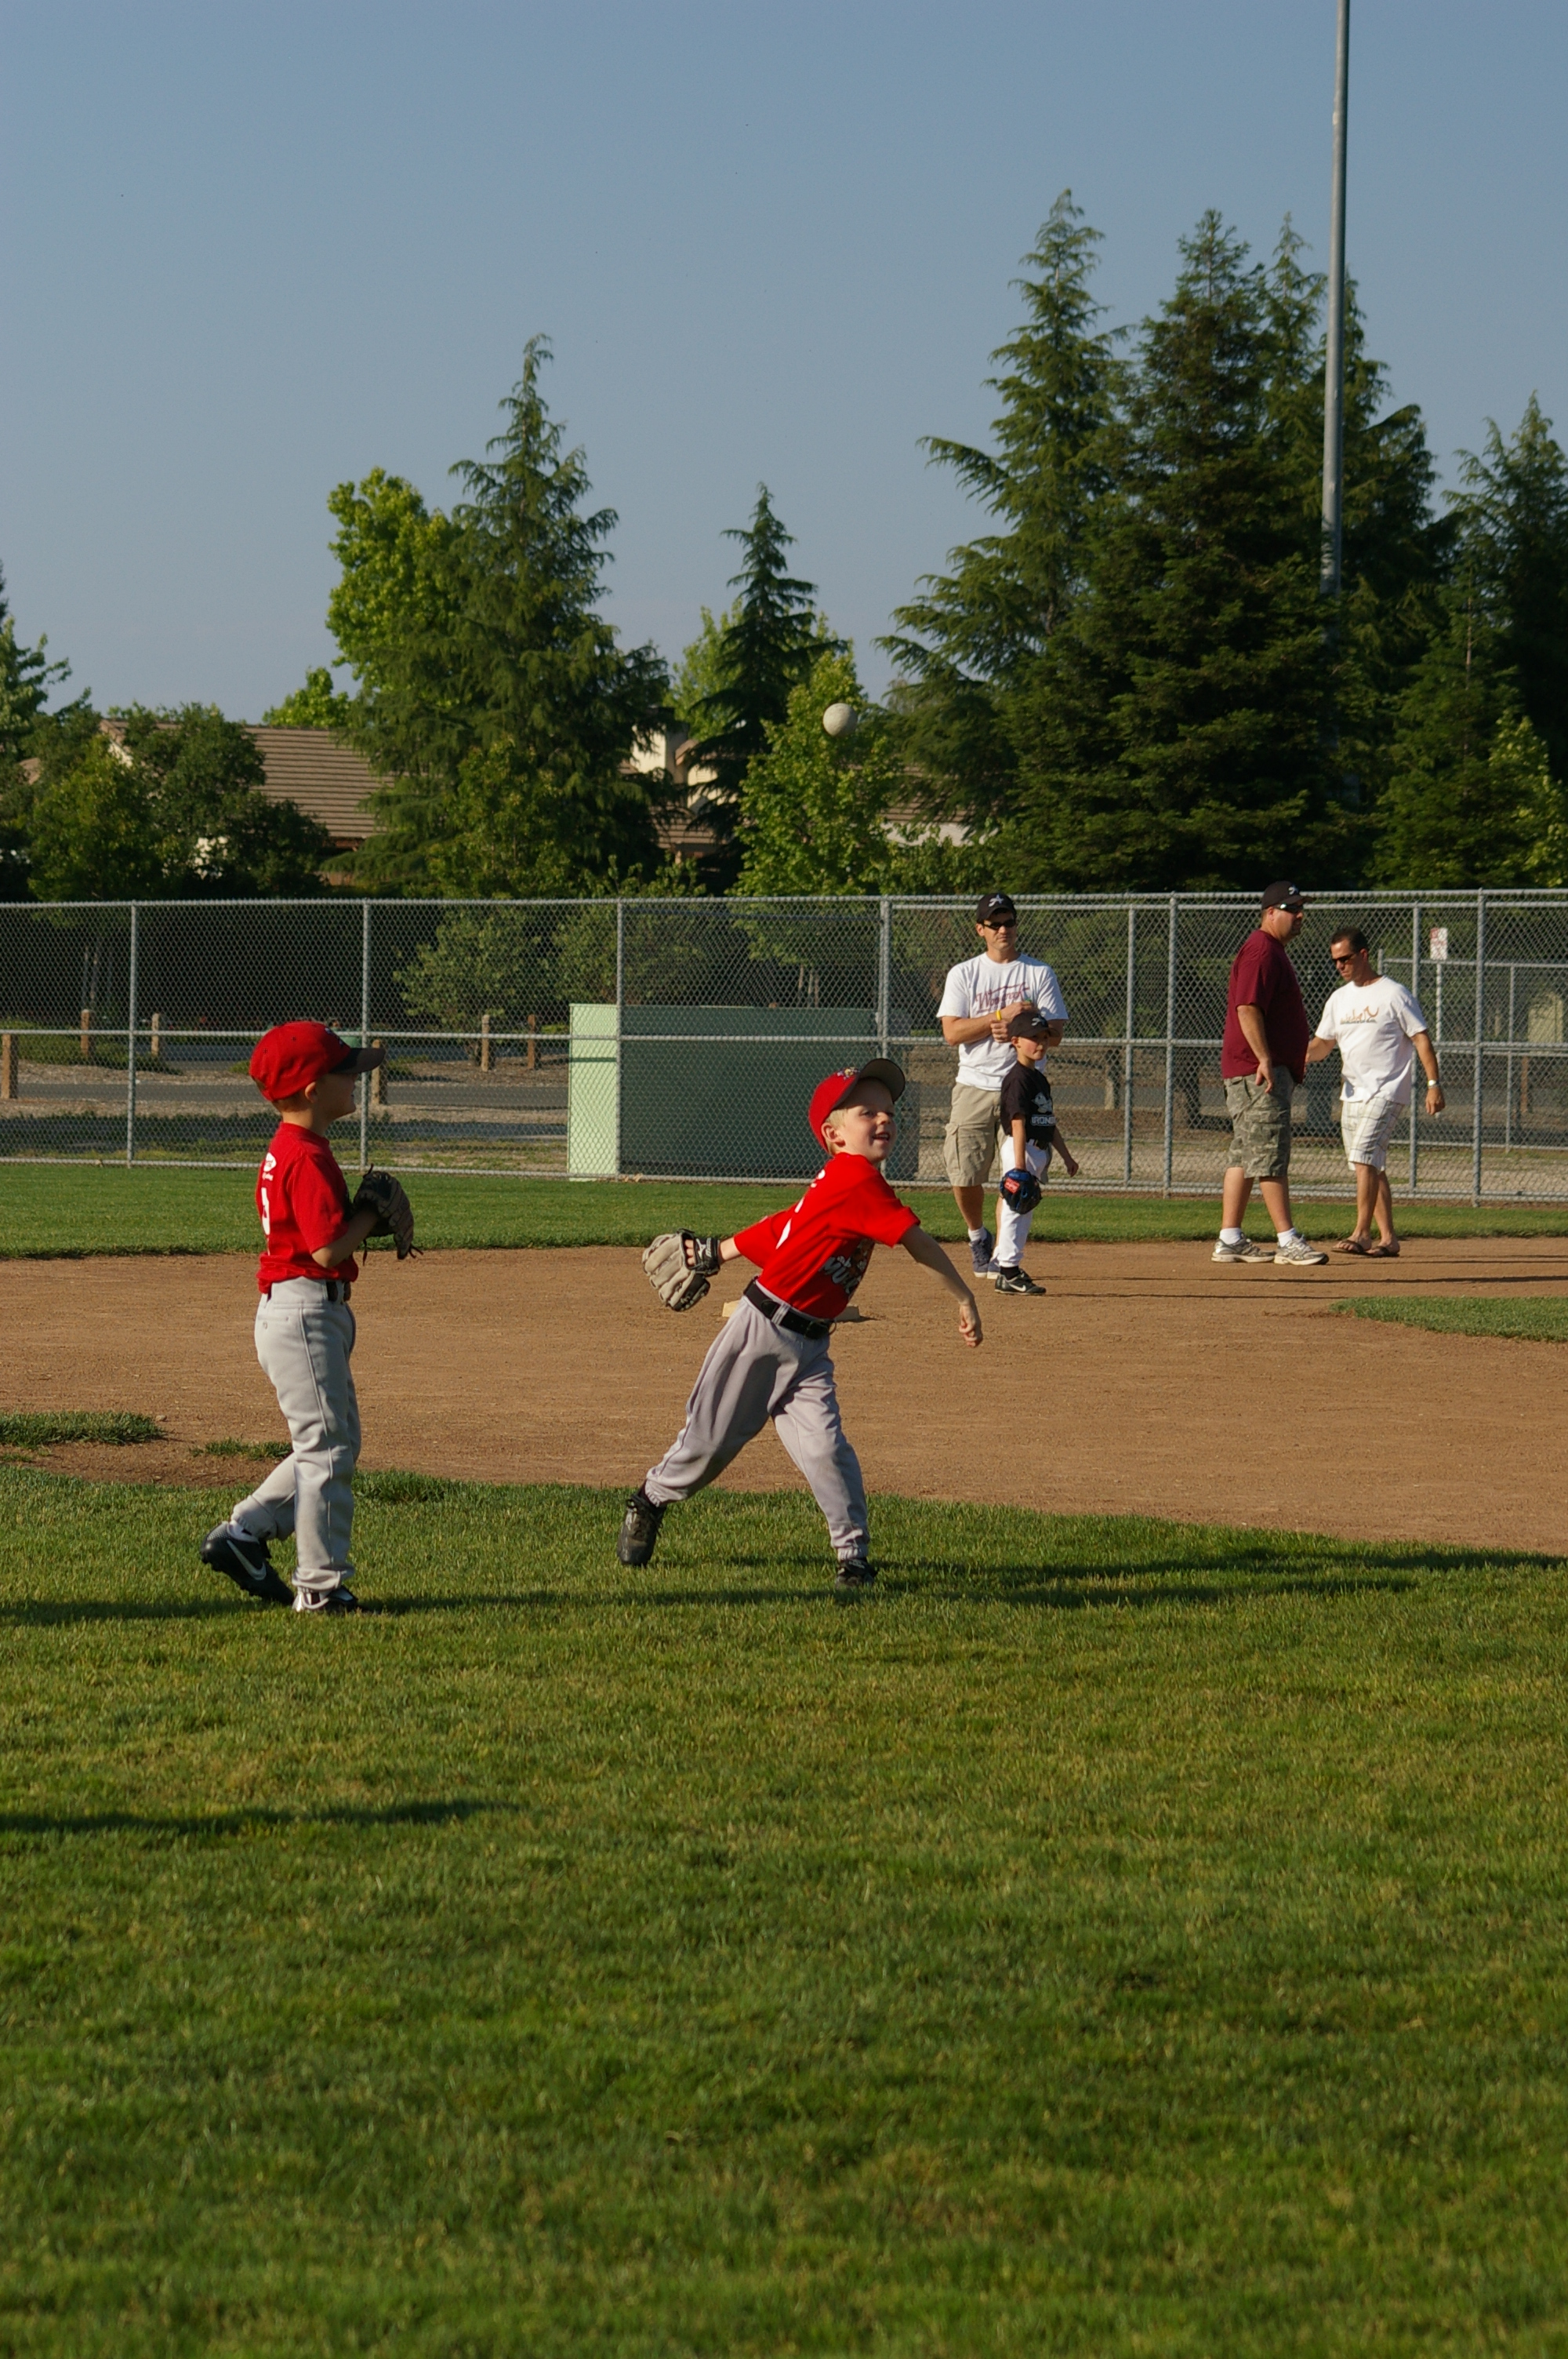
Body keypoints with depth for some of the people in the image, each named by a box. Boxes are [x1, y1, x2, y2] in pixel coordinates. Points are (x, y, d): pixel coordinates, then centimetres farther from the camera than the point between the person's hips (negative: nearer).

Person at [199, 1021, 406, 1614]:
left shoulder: (286, 1152, 13)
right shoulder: (308, 1159, -19)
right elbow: (329, 1248, -24)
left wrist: (365, 1214, 6)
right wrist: (376, 1210, -10)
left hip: (293, 1313, 10)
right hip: (305, 1313, -10)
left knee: (335, 1443, 17)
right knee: (328, 1448, -4)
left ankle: (243, 1534, 17)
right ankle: (321, 1585, 1)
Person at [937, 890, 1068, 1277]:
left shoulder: (1039, 974, 8)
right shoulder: (963, 975, 8)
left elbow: (1055, 1034, 1)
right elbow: (952, 1033, -4)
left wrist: (1017, 1034, -17)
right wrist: (1000, 1016, -13)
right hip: (975, 1088, 0)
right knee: (964, 1175, -5)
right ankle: (978, 1237, 21)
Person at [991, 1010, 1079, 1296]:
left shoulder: (1040, 1079, 16)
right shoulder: (1018, 1079, -13)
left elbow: (1050, 1122, 23)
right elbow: (1018, 1123, -20)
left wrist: (1065, 1155, 24)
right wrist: (1020, 1163, -24)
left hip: (1039, 1151, 10)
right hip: (1021, 1149, -10)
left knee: (1024, 1211, 12)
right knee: (1015, 1208, -8)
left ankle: (1010, 1268, 17)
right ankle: (1008, 1273, -7)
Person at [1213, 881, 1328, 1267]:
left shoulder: (1272, 951, 21)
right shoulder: (1261, 951, -13)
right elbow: (1247, 1008, -22)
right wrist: (1264, 1059, -27)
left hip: (1266, 1070, 11)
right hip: (1258, 1071, -11)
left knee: (1246, 1155, 11)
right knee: (1271, 1154, -12)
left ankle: (1230, 1240, 13)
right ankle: (1288, 1242, -15)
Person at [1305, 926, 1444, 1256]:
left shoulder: (1393, 994, -6)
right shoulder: (1339, 999, 14)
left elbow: (1421, 1039, -7)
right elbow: (1323, 1044, 16)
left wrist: (1433, 1083, -14)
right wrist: (1301, 1055, -7)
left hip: (1385, 1092, -8)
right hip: (1351, 1093, 8)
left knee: (1364, 1158, -18)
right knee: (1371, 1167, 8)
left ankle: (1361, 1234, -21)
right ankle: (1387, 1238, 12)